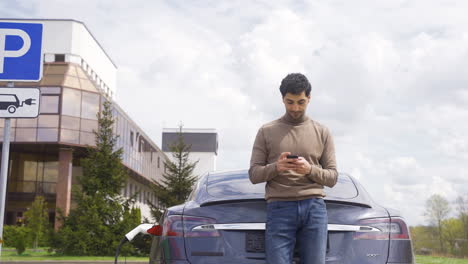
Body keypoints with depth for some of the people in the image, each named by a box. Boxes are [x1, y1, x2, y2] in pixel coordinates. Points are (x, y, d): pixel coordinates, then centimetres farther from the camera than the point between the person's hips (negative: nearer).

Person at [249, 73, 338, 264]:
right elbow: (254, 174, 7)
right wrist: (275, 167, -13)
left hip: (314, 207, 1)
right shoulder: (266, 131, 11)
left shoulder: (322, 132, 13)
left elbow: (332, 177, 10)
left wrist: (310, 170, -11)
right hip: (279, 207, -1)